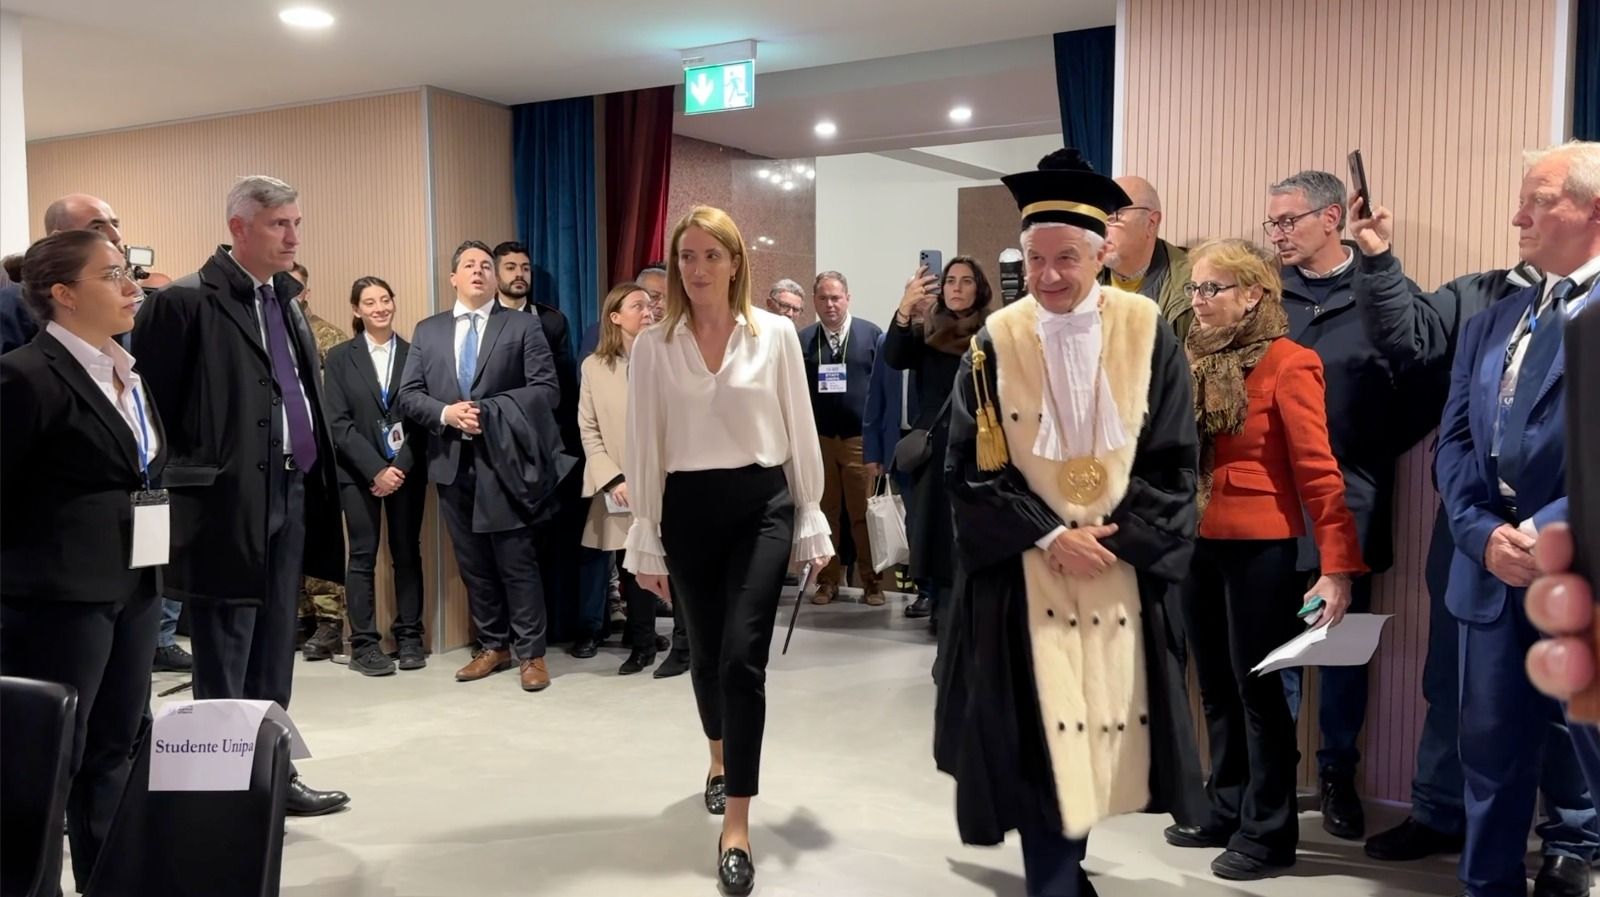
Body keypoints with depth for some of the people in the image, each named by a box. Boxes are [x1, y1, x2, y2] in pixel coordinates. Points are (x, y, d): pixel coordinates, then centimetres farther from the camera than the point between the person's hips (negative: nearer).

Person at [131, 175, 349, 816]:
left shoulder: (285, 298, 14)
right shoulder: (185, 302, -10)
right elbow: (152, 406, -10)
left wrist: (316, 481, 13)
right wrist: (190, 475, -9)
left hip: (291, 496, 8)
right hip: (229, 504, -7)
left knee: (273, 653, 15)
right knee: (223, 661, 3)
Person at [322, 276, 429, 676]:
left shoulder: (414, 354, 4)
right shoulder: (339, 357, 3)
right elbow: (338, 422, -4)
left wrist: (402, 467, -10)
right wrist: (376, 469, -13)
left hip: (407, 470, 1)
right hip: (359, 472, -1)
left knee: (408, 554, 6)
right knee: (362, 556, 1)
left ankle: (409, 637, 15)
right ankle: (364, 643, 7)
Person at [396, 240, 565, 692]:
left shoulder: (523, 326, 2)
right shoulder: (427, 331, 12)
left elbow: (547, 390, -7)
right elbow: (407, 395, 7)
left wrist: (489, 410, -16)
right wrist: (445, 412, -12)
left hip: (504, 459, -4)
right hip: (452, 462, 4)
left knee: (516, 560, -2)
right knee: (473, 562, 11)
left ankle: (530, 652, 8)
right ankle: (493, 646, 23)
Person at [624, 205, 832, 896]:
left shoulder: (775, 334, -1)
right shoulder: (652, 346, 1)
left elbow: (800, 432, 3)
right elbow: (643, 448, 2)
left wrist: (811, 524, 3)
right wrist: (646, 542, 2)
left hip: (761, 506, -2)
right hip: (689, 510, 2)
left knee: (743, 659, -10)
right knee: (706, 655, 14)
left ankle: (736, 825, -1)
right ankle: (722, 758, 45)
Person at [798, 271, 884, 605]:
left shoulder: (871, 334, 1)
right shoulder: (803, 339, 5)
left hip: (861, 438, -1)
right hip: (817, 438, 2)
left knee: (864, 514, 2)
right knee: (824, 513, 6)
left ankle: (871, 581, 10)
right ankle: (828, 580, 14)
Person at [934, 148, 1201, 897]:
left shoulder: (1148, 334, -2)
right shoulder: (996, 342, -4)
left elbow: (1172, 463, -1)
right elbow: (971, 470, -6)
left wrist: (1113, 539, -11)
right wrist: (1051, 537, -14)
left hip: (1121, 566, 2)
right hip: (1024, 571, -1)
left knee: (1105, 724, 10)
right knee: (1040, 738, -2)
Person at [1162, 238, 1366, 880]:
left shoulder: (1288, 363, -11)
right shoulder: (1193, 360, 8)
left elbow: (1316, 467, -15)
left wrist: (1338, 565, -18)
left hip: (1258, 548, -7)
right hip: (1196, 543, 7)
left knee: (1258, 687, 3)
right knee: (1216, 686, 16)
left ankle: (1268, 832, 17)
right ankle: (1227, 812, 31)